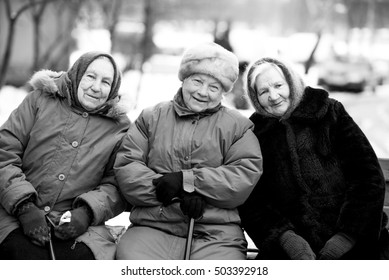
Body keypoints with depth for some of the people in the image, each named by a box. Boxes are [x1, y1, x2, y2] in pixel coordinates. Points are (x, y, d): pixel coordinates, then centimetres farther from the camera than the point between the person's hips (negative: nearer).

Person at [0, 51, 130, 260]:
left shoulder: (118, 128, 13)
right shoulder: (39, 101, 10)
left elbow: (116, 186, 8)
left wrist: (87, 212, -12)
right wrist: (24, 206, -11)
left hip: (77, 224, 1)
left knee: (84, 255, -31)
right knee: (29, 254, -32)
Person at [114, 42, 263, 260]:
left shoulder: (238, 126, 17)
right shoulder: (151, 117, 19)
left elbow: (246, 175, 1)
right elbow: (126, 167, 6)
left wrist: (186, 180, -9)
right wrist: (179, 193, -8)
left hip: (216, 235, 0)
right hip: (153, 227, 1)